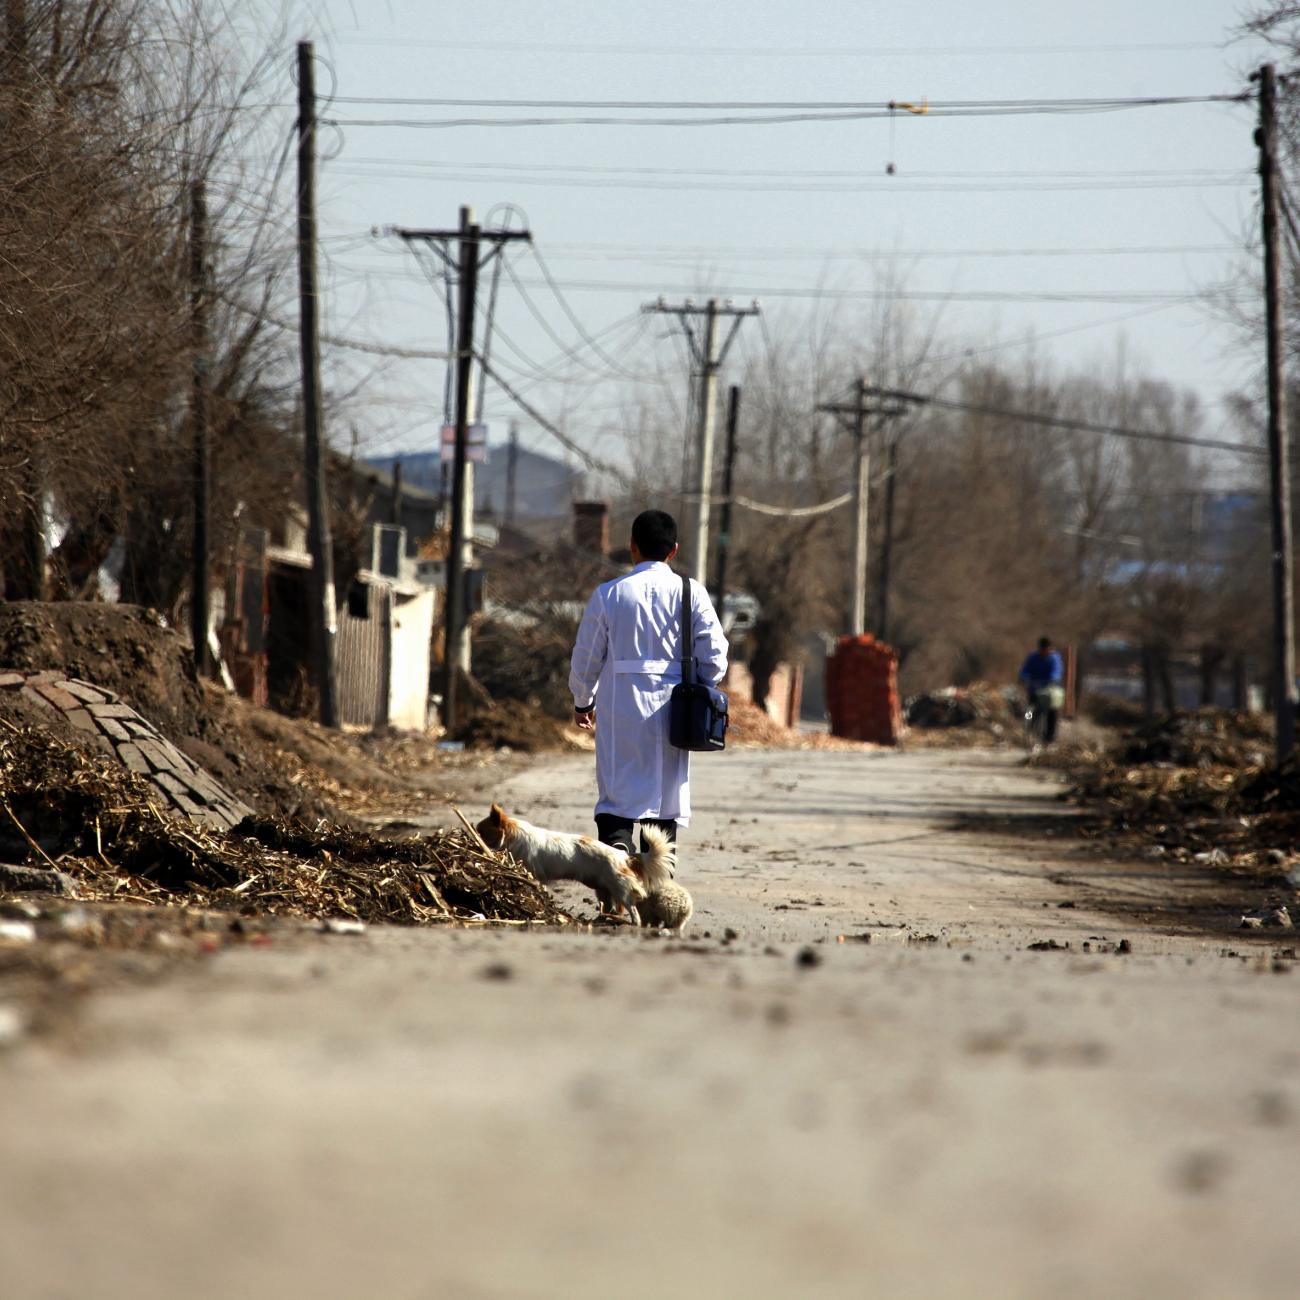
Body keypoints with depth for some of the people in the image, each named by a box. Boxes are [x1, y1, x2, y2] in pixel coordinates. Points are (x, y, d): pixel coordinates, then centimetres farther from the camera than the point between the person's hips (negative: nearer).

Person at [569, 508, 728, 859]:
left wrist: (582, 702, 21)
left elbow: (585, 659, 4)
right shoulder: (691, 594, -1)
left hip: (620, 714, -1)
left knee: (615, 803, -1)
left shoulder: (609, 594, -2)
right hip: (670, 711, 1)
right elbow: (715, 656, -3)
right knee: (666, 808, 10)